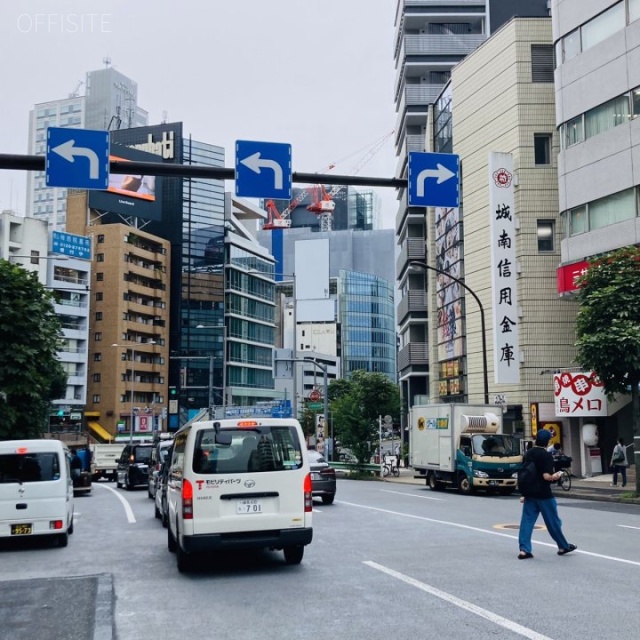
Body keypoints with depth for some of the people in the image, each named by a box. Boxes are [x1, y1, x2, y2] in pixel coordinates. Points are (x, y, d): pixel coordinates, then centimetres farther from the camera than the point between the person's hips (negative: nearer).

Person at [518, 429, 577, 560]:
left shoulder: (528, 453, 8)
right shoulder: (547, 455, -14)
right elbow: (546, 476, -21)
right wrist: (555, 476, 0)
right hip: (543, 494, -6)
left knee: (527, 520, 3)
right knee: (553, 521, 9)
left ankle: (524, 550, -3)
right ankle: (563, 546, 23)